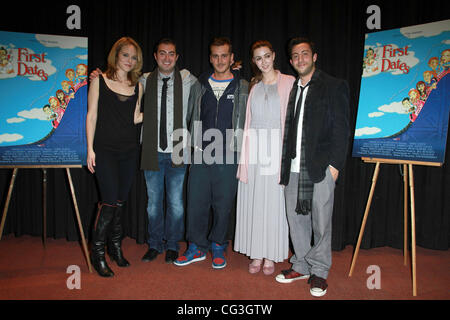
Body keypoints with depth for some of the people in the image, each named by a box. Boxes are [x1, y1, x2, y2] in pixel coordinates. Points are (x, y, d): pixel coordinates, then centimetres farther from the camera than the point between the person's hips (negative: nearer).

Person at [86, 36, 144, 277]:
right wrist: (90, 148, -6)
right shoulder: (100, 81, 2)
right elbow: (92, 116, 0)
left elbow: (134, 118, 13)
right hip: (105, 149, -4)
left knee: (120, 202, 9)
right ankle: (97, 253, 8)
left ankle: (115, 247, 25)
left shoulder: (137, 86, 12)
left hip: (129, 150, 4)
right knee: (109, 201, -8)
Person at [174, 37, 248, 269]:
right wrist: (195, 142, 9)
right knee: (196, 201, 4)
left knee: (223, 204, 5)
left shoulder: (243, 87, 4)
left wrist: (239, 147, 1)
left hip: (228, 155, -2)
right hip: (201, 154, 2)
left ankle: (218, 246, 24)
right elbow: (191, 117, 17)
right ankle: (196, 247, 20)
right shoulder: (199, 86, 11)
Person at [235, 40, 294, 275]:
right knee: (253, 201, 5)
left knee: (273, 202, 2)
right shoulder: (253, 86, 14)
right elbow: (248, 121, 12)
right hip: (254, 148, 3)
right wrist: (244, 158, 5)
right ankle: (256, 255, 19)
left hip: (275, 147, -3)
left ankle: (270, 256, 16)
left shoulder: (288, 82, 3)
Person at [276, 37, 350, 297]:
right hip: (294, 168, 5)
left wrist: (335, 164, -11)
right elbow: (288, 129, 14)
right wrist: (284, 163, 7)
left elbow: (341, 129, -3)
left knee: (321, 222, 3)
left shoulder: (334, 86, 2)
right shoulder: (290, 89, 16)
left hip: (321, 167, -4)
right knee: (296, 219, 11)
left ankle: (319, 271, 20)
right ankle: (301, 266, 27)